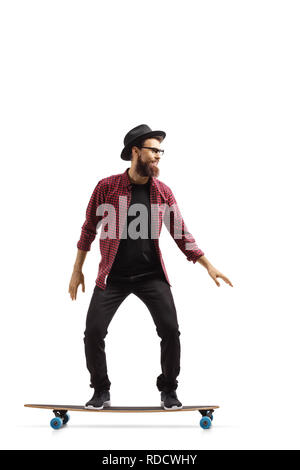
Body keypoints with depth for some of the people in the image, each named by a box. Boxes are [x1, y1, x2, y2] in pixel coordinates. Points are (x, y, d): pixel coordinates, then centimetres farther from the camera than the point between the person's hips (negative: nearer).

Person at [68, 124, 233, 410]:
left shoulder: (163, 193, 1)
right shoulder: (107, 187, -5)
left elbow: (181, 235, 8)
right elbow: (89, 229, 5)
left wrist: (209, 266, 3)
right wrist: (77, 271, 8)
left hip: (151, 274, 1)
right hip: (113, 276, -1)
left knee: (170, 329, -9)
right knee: (93, 332, -6)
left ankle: (168, 390, 13)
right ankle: (101, 392, 16)